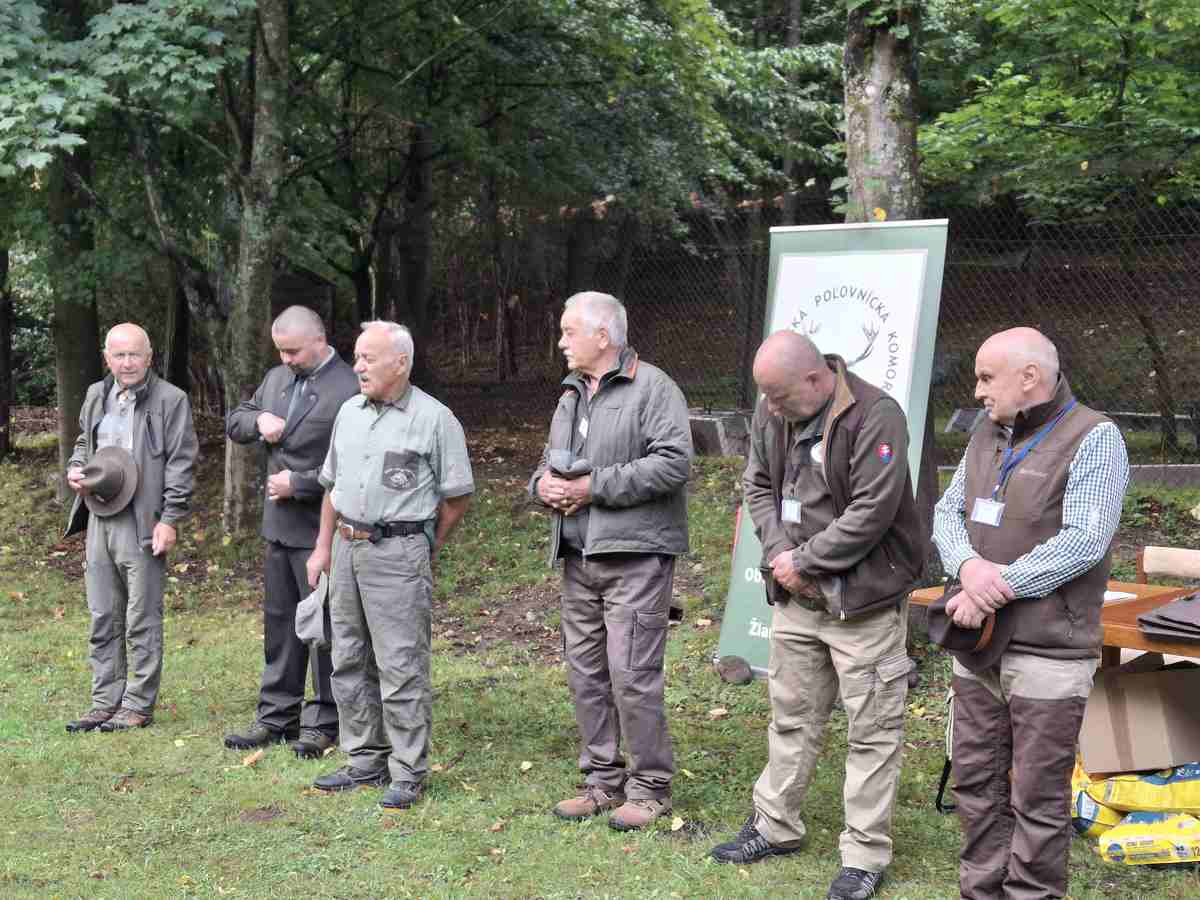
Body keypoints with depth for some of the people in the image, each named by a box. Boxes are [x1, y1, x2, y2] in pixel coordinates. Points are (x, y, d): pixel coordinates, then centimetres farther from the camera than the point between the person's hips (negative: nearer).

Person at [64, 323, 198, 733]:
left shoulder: (171, 400, -5)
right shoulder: (96, 396, 13)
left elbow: (181, 464, -8)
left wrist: (170, 519, -13)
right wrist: (75, 468, 7)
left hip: (143, 524, -6)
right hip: (99, 518, 6)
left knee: (142, 621, -1)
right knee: (103, 619, 11)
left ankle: (138, 707, 8)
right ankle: (105, 703, 20)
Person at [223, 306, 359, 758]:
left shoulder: (348, 390, -16)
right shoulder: (276, 378, 10)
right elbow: (233, 422, 18)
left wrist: (297, 483, -17)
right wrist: (258, 420, -5)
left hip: (319, 530, -8)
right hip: (278, 526, 8)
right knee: (279, 622, 15)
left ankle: (325, 721, 14)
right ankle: (276, 715, 25)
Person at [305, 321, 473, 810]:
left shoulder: (434, 419, -7)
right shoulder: (349, 412, 13)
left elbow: (458, 496, -3)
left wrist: (423, 546, 4)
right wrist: (324, 546, 15)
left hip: (399, 553, -7)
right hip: (347, 548, 7)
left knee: (401, 667, -5)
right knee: (349, 662, 12)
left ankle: (407, 774, 3)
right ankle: (366, 760, 24)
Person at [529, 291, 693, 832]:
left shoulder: (651, 387, -7)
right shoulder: (571, 395, 20)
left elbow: (673, 462, -18)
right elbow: (550, 462, 26)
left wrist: (594, 486, -18)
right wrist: (543, 484, 1)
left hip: (635, 554, -8)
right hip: (578, 557, 8)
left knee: (632, 674, -7)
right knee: (586, 672, 11)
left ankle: (650, 787, 7)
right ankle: (603, 781, 22)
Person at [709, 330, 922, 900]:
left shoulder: (876, 417, -20)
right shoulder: (772, 413, 3)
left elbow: (871, 512, -23)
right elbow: (758, 485, 10)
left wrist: (803, 560, -17)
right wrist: (779, 552, -6)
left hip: (863, 600, -7)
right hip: (795, 597, 7)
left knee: (872, 729, 2)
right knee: (792, 718, 18)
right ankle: (775, 826, 33)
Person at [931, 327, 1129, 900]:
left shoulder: (1094, 439, -11)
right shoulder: (987, 435, 11)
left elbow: (1083, 542, -20)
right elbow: (947, 512, 8)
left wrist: (996, 590, -20)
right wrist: (969, 565, -14)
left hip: (1049, 652, -7)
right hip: (977, 643, 7)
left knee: (1037, 798, 2)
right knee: (976, 781, 15)